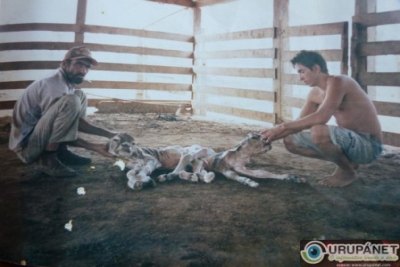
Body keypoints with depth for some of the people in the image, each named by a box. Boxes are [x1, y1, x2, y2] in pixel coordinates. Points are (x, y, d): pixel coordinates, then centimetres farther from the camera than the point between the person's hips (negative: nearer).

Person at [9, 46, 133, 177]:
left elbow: (76, 121, 7)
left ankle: (61, 152, 6)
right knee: (71, 101, -29)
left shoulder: (65, 82, 8)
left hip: (38, 138, 10)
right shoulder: (55, 86, -22)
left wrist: (110, 134, 0)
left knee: (80, 96, 11)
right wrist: (94, 147, -18)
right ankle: (46, 158, -16)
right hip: (26, 145, -10)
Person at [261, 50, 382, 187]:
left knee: (318, 131, -36)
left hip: (368, 145, -8)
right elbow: (300, 123, 9)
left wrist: (283, 127, -26)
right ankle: (346, 162, 11)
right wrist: (272, 136, -6)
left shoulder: (337, 82, -19)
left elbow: (321, 118, -32)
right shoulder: (315, 93, 7)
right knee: (290, 140, 6)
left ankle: (347, 171, -8)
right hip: (349, 141, 9)